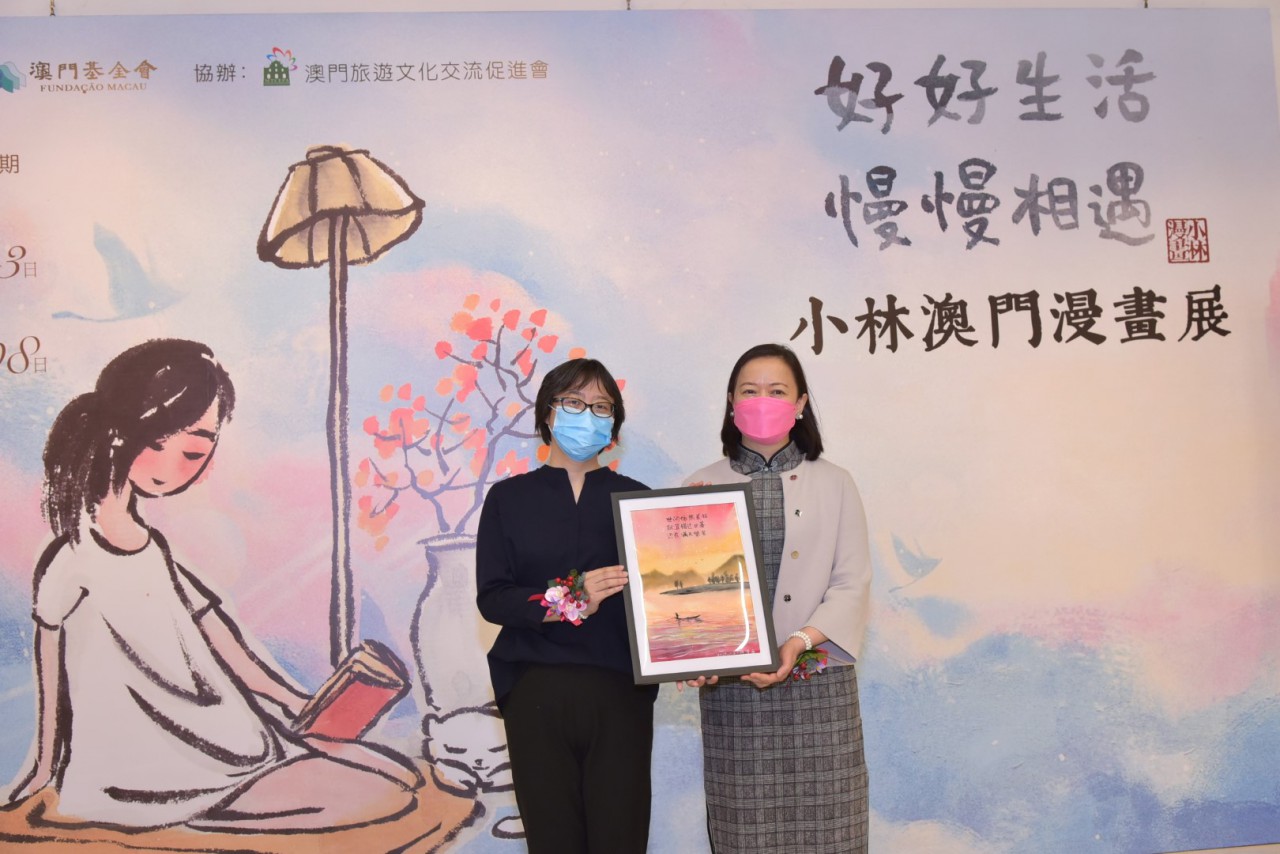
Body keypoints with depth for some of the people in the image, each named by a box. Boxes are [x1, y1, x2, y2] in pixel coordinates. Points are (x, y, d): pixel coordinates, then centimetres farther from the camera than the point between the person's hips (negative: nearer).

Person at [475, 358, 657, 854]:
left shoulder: (636, 498, 8)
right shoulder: (511, 499, 7)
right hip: (537, 695, 0)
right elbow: (491, 597, -3)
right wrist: (569, 600, -18)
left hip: (620, 695, 0)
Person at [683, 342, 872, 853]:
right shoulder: (702, 486, 8)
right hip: (730, 688, 1)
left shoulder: (834, 484, 6)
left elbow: (852, 585, 0)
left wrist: (799, 642, -16)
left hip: (817, 685, 0)